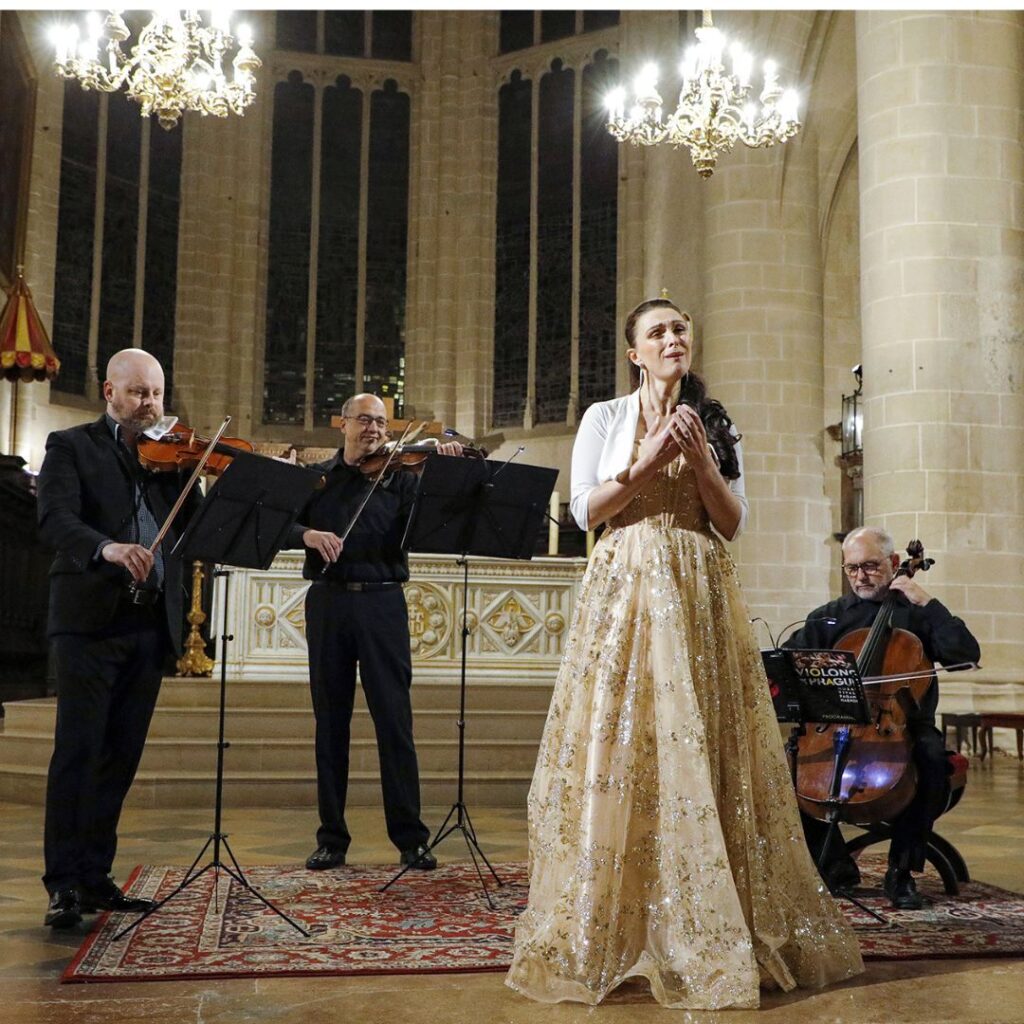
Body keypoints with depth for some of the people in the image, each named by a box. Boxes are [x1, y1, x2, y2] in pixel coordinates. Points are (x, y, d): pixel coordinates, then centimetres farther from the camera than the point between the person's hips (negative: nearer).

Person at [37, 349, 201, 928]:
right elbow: (56, 521, -13)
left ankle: (96, 876, 17)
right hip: (90, 618, -4)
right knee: (78, 750, -6)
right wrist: (106, 548, -32)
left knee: (121, 755, 8)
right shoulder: (71, 446, 4)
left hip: (151, 622, 4)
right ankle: (64, 884, 1)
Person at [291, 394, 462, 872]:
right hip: (328, 602, 2)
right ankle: (332, 837, 16)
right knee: (331, 721, 7)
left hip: (381, 602, -1)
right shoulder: (316, 477, 12)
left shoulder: (400, 477, 8)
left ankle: (410, 837, 5)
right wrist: (308, 534, -17)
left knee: (394, 720, -3)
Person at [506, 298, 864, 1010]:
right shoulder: (606, 417, 8)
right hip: (626, 595, -2)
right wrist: (651, 458, -9)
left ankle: (706, 927, 9)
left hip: (702, 598, 2)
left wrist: (697, 456, -6)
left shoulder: (716, 425, 14)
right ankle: (612, 930, 5)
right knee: (621, 753, -5)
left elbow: (733, 523, 7)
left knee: (701, 753, -1)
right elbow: (585, 511, -1)